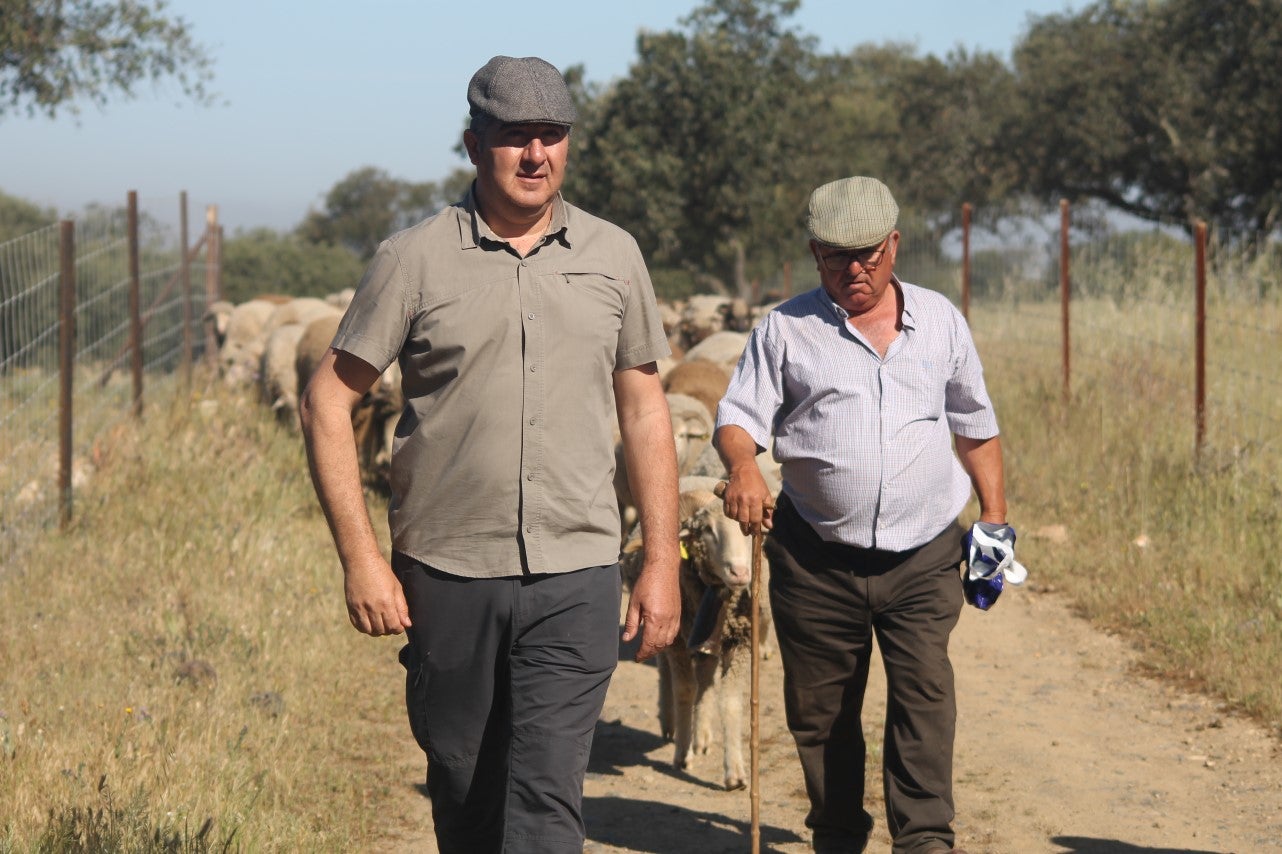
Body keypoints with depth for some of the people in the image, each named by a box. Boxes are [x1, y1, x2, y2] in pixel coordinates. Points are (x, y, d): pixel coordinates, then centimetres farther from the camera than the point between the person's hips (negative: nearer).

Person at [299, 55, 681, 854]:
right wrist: (360, 557, -7)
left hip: (574, 579, 0)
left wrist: (662, 562, 9)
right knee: (463, 786, 13)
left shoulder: (613, 256, 5)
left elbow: (644, 408, 13)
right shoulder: (415, 259, -2)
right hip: (446, 575, 0)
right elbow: (329, 400, -1)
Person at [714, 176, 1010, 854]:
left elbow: (975, 425, 20)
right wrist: (743, 466, -24)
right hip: (818, 558, 0)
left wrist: (994, 517, 16)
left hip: (923, 555, 0)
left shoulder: (939, 321, 11)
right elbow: (739, 415, -2)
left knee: (923, 692, -15)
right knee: (820, 710, 7)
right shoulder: (786, 329, 4)